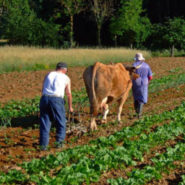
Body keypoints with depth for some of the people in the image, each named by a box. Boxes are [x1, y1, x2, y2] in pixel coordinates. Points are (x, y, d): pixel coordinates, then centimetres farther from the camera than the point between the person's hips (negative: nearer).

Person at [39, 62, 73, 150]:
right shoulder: (66, 78, 15)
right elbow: (69, 94, 19)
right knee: (61, 122, 15)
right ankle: (59, 141, 13)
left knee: (44, 122, 8)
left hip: (44, 98, 3)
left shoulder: (48, 75, 21)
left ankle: (43, 144, 6)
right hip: (56, 99, -3)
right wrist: (70, 107, 31)